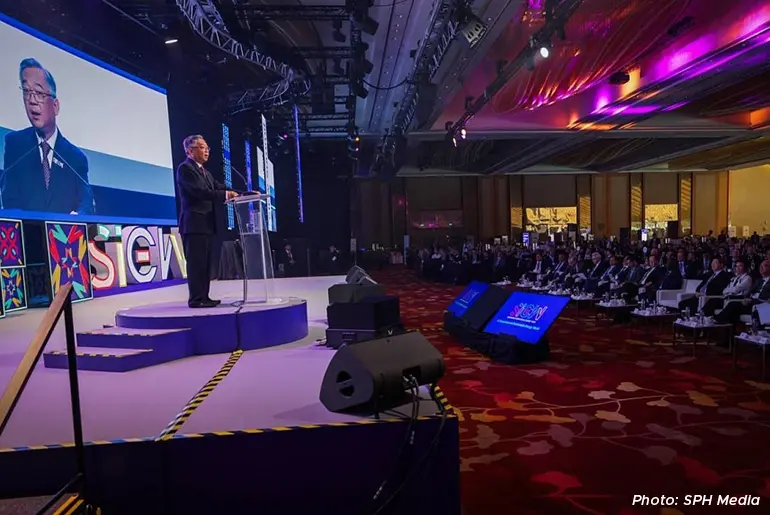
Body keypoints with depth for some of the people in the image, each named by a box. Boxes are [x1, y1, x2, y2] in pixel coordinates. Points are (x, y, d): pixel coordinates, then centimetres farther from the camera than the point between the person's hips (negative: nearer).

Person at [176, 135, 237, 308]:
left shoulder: (203, 171, 22)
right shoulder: (185, 168, -7)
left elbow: (218, 187, 12)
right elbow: (200, 191, -19)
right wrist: (226, 195, -19)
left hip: (205, 224, 9)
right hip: (194, 224, -9)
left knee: (204, 263, 11)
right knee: (196, 262, -7)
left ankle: (204, 297, 16)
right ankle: (196, 299, -2)